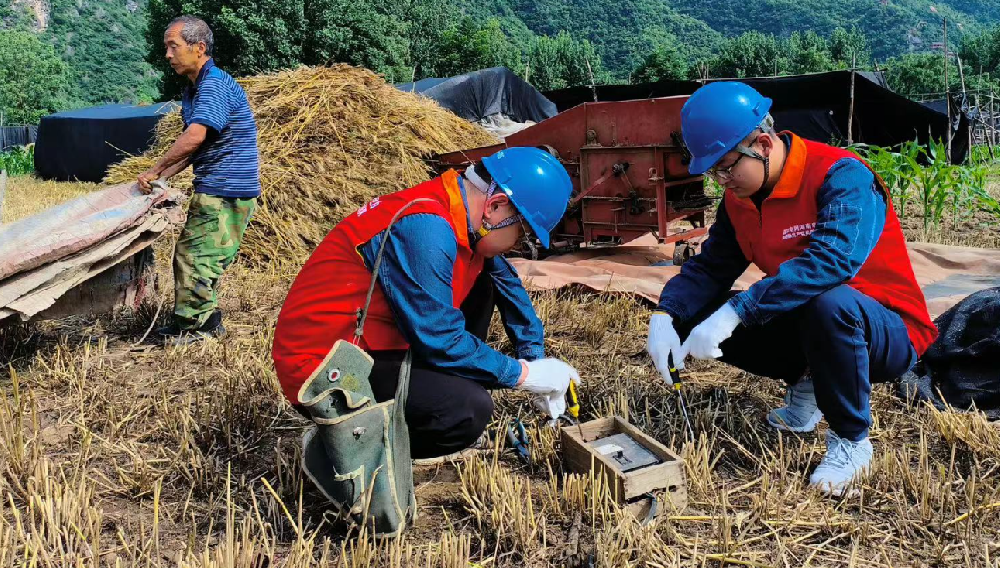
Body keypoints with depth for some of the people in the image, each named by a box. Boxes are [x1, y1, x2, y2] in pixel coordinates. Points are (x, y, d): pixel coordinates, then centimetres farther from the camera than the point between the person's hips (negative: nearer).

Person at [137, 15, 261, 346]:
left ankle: (194, 325, 4)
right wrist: (161, 178, 6)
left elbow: (194, 138, -27)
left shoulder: (215, 84, -16)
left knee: (195, 255, -6)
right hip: (214, 190, 10)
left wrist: (155, 170, -17)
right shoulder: (193, 91, 17)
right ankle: (206, 319, 25)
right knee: (192, 254, 15)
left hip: (226, 192, -10)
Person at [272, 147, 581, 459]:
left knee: (482, 285, 9)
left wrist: (536, 359, 11)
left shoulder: (458, 211, 1)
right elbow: (441, 343, -24)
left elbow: (507, 283, 16)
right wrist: (525, 374, -13)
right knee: (470, 409, -27)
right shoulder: (425, 229, -27)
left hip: (367, 343, 10)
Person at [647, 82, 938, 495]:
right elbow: (709, 268, -1)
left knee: (829, 301, -41)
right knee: (696, 315, -9)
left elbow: (832, 260, -40)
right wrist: (665, 317, -21)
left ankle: (852, 440, -15)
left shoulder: (841, 177, -24)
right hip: (806, 321, 7)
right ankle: (806, 382, 12)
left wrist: (734, 313, -43)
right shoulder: (739, 198, -2)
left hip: (889, 335, -6)